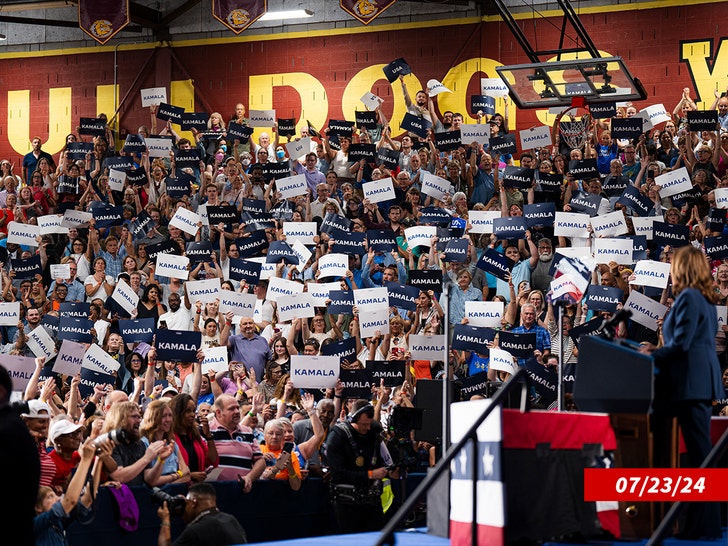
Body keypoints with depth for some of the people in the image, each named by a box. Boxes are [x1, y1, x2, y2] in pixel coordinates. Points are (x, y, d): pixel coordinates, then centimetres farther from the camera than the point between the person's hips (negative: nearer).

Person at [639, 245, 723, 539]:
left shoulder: (688, 297, -12)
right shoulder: (705, 298, 16)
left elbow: (681, 344, -17)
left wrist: (651, 355, -5)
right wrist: (659, 351, 18)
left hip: (691, 382, -10)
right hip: (701, 380, 10)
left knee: (698, 451, -4)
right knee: (701, 449, 10)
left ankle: (703, 525, 1)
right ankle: (705, 521, 13)